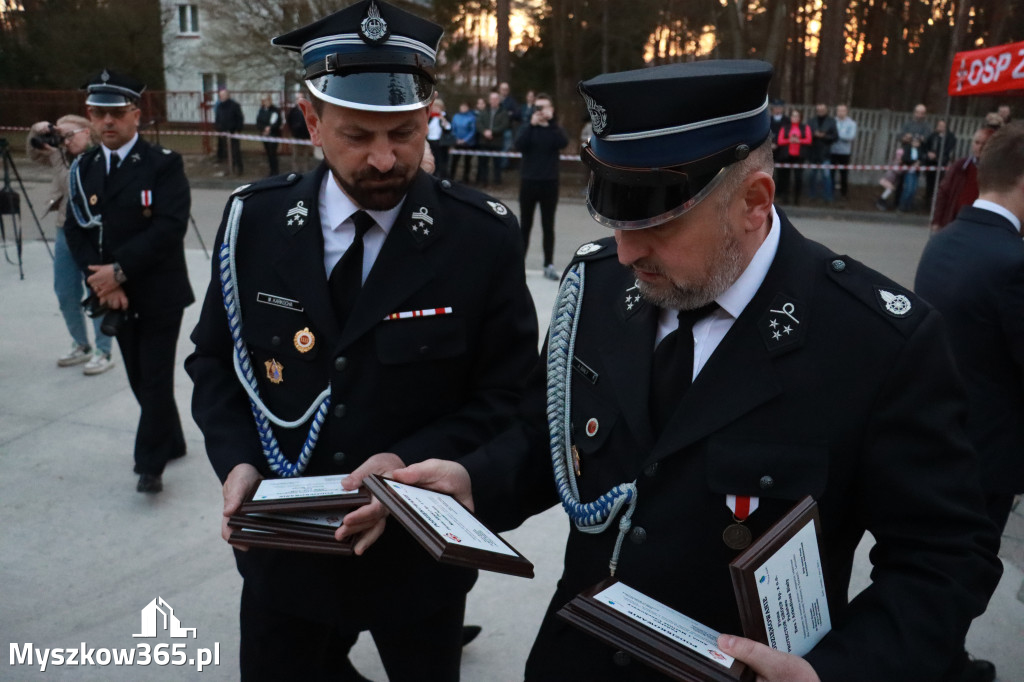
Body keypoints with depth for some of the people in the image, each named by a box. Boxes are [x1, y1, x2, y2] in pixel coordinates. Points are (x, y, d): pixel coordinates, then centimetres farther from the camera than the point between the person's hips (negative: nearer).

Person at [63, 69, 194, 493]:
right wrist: (101, 280, -10)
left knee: (155, 380, -2)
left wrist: (120, 270, -19)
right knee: (139, 379, 14)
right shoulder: (83, 168, 7)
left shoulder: (164, 164, -9)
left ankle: (150, 463, 10)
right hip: (115, 297, 5)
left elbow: (170, 227, -19)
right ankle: (171, 442, 33)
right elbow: (75, 231, 4)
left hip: (159, 295, -5)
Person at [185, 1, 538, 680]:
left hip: (421, 553, -1)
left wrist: (411, 461, -23)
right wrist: (237, 459, -13)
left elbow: (509, 391, -10)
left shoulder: (486, 236, -15)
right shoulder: (255, 220, -7)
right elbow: (215, 359, 3)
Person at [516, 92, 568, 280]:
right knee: (525, 225, 6)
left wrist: (551, 121, -19)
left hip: (550, 183, 0)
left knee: (548, 226, 4)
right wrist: (532, 124, -20)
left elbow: (564, 142, -16)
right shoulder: (526, 128, 5)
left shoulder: (555, 129, 5)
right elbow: (519, 145, -15)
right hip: (528, 182, 0)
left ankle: (549, 265, 8)